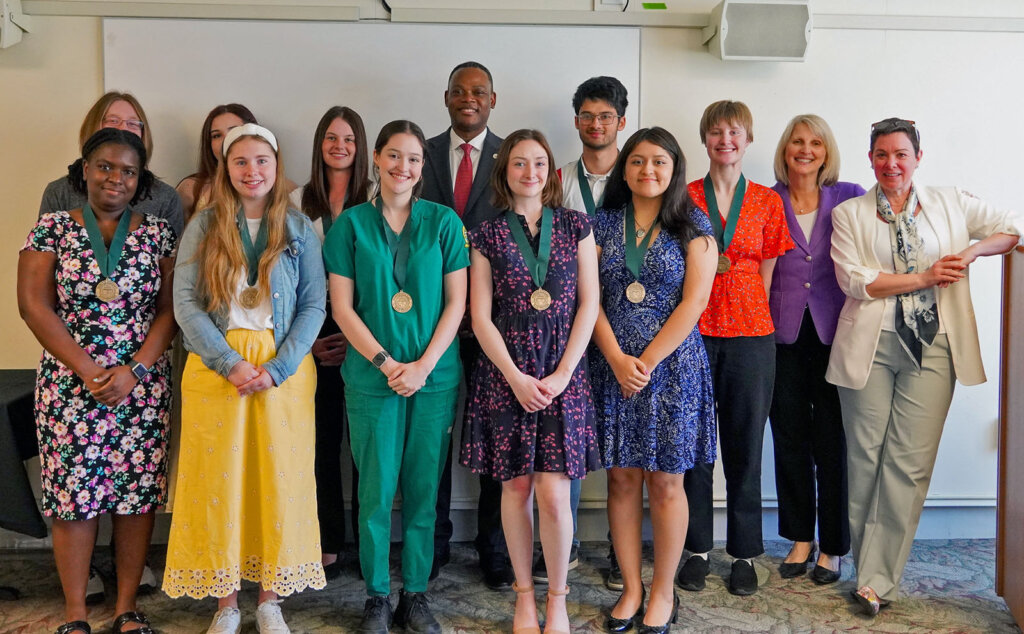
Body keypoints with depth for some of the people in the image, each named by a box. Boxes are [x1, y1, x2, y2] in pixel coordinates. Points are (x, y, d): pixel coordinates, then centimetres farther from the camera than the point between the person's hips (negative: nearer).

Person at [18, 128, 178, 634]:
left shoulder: (157, 233, 5)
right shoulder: (53, 228, 3)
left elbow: (169, 309, 1)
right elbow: (34, 306, -3)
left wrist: (135, 370, -12)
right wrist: (90, 371, -11)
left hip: (142, 385, 1)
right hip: (69, 383, -1)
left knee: (137, 494, 4)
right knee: (73, 494, 2)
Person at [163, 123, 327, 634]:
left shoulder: (299, 228, 5)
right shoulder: (203, 226, 4)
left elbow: (314, 304, 0)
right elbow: (185, 303, -2)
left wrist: (278, 368, -12)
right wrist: (230, 363, -13)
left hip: (284, 368, 0)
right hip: (215, 367, 0)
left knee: (279, 476, 3)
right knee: (218, 477, 3)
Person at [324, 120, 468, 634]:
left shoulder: (443, 222, 5)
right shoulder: (351, 223, 3)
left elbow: (456, 303, 2)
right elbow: (342, 307, 0)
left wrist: (424, 365, -9)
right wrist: (386, 363, -10)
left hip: (435, 375, 1)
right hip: (372, 376, -1)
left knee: (423, 490, 7)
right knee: (376, 490, 3)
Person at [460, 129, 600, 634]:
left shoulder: (575, 226, 7)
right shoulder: (488, 234, 5)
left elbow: (589, 303, 2)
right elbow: (481, 315, 1)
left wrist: (562, 373, -7)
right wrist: (515, 377, -9)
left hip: (563, 373, 0)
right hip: (505, 372, 0)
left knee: (553, 493, -6)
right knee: (516, 487, 5)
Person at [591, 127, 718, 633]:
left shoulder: (693, 226, 1)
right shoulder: (604, 223, 7)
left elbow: (694, 302, -7)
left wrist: (647, 361, -12)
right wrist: (617, 359, -10)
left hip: (672, 364, -2)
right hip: (613, 365, 2)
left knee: (665, 480, 3)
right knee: (621, 477, 6)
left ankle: (663, 592, 18)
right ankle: (631, 589, 19)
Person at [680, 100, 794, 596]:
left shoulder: (767, 200, 7)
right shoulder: (684, 196, 6)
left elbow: (766, 272, 9)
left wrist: (746, 313, 2)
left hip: (749, 333, 0)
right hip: (693, 330, 0)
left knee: (745, 442, 6)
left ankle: (744, 553, 18)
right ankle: (697, 548, 18)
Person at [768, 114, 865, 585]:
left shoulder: (850, 198, 3)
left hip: (835, 332, -1)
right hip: (784, 334, 1)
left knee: (832, 439, 2)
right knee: (789, 437, 8)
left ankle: (833, 546, 17)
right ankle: (800, 538, 24)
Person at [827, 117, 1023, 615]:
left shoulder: (950, 204, 13)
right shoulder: (849, 214, 8)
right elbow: (853, 280, -4)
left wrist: (970, 252, -3)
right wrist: (925, 278, -7)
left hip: (932, 348, 1)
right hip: (870, 345, -1)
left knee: (910, 461, -4)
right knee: (865, 458, 2)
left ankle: (877, 579, 3)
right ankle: (871, 570, 16)